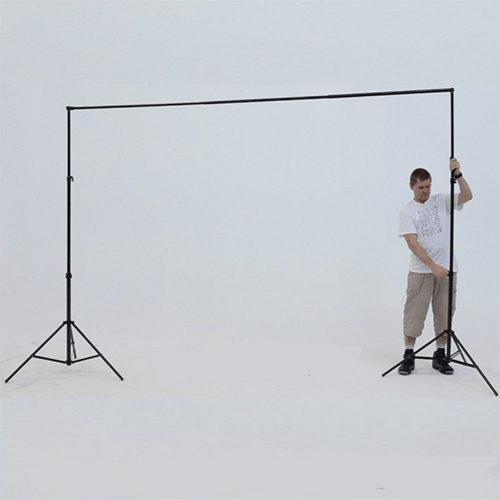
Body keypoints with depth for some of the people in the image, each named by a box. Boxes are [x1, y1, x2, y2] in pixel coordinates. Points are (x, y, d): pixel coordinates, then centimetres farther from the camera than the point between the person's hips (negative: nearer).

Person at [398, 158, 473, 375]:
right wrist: (433, 266, -23)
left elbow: (467, 196, -10)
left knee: (444, 313, 8)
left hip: (446, 269, 3)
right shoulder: (407, 212, -3)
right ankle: (409, 356, 12)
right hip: (420, 271, -2)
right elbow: (412, 243, -13)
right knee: (414, 312, 0)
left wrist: (458, 174, -25)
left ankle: (440, 355, 20)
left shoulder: (442, 201, 6)